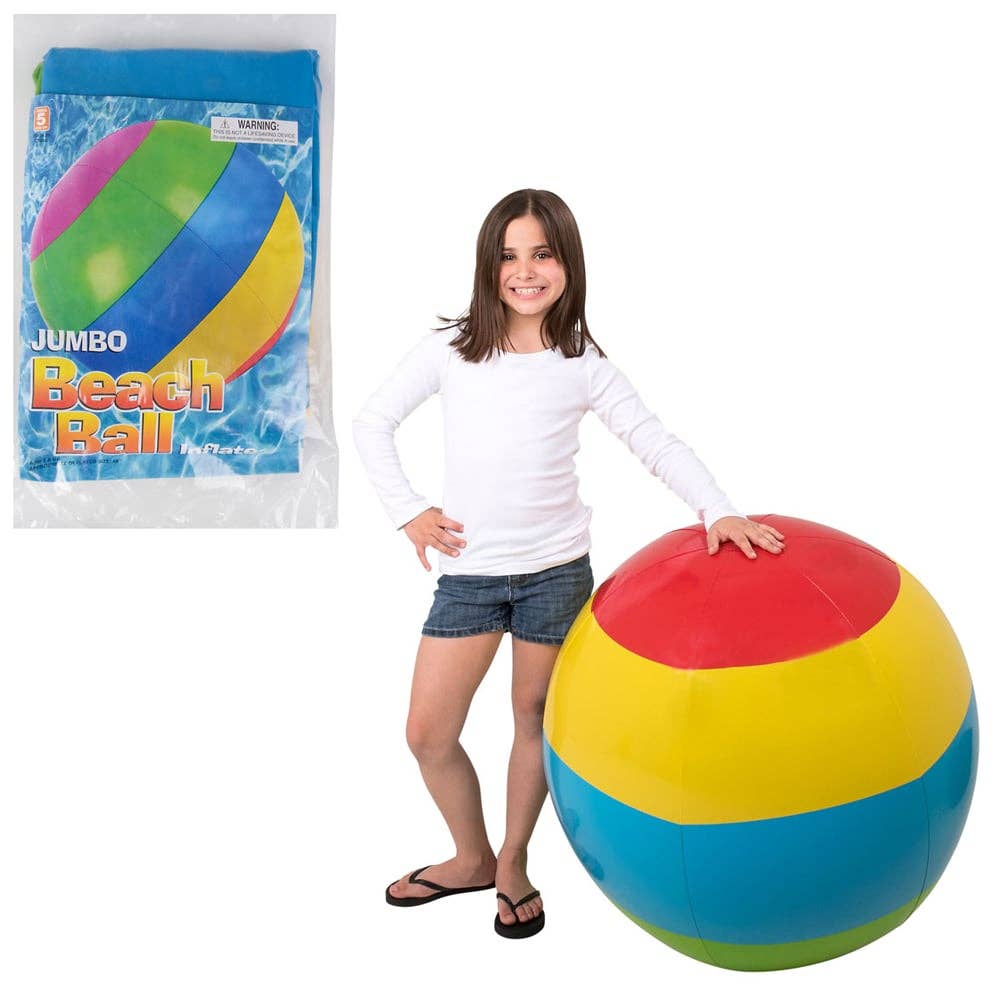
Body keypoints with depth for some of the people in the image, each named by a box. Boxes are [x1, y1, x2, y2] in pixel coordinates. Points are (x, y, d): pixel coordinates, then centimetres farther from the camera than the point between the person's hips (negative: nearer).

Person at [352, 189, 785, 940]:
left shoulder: (583, 365, -2)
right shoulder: (451, 349, 0)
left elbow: (657, 443, -7)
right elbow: (374, 423, 7)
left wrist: (719, 512, -22)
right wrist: (408, 511, -2)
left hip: (556, 571, -1)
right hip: (468, 572, 1)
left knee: (535, 717, 12)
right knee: (428, 734, 4)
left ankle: (513, 864, 34)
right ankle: (471, 858, 29)